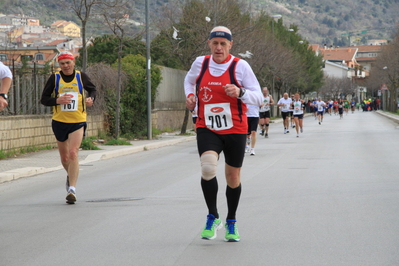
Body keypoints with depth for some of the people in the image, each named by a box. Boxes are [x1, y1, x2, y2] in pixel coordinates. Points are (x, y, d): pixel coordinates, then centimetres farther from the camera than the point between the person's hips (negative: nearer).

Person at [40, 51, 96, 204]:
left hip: (78, 122, -2)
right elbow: (44, 99, 0)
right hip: (59, 121, 2)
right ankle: (70, 175, 46)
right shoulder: (55, 78, -1)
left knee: (73, 153, -18)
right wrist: (57, 101, -18)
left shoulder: (81, 77, 1)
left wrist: (91, 98, -4)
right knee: (64, 158, 13)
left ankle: (72, 189, -19)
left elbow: (92, 89, 18)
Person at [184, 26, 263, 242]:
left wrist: (240, 92, -26)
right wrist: (190, 96, 5)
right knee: (208, 167, -24)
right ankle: (213, 217, -7)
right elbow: (189, 80, 25)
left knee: (233, 177, 10)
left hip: (235, 131, 0)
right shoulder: (200, 63, 2)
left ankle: (231, 222, 31)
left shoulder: (240, 66, -7)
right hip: (207, 129, 1)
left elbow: (258, 98, -7)